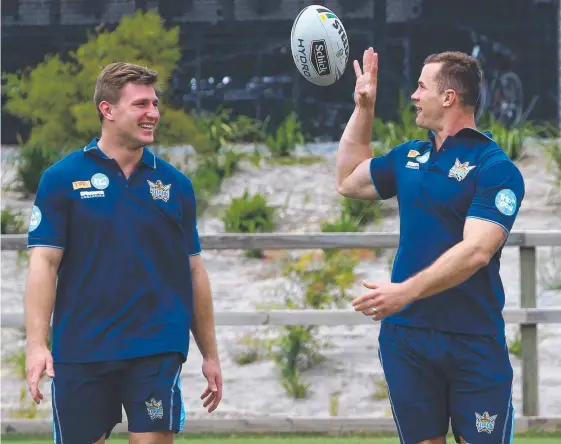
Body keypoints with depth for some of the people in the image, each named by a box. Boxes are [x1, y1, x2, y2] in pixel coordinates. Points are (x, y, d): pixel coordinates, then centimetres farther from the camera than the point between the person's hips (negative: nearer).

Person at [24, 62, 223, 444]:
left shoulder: (175, 185, 9)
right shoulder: (62, 179, 1)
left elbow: (194, 271, 13)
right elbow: (44, 262, -4)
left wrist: (210, 354, 12)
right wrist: (37, 345, -14)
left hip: (157, 351, 1)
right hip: (79, 352, -1)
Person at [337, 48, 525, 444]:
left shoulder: (495, 167, -11)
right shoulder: (409, 157, 11)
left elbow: (476, 250, -22)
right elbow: (348, 181, 28)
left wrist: (407, 291, -29)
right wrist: (363, 107, 21)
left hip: (474, 342, -6)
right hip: (406, 335, 6)